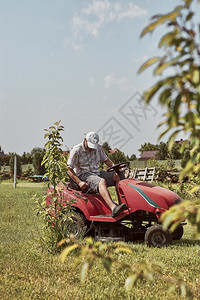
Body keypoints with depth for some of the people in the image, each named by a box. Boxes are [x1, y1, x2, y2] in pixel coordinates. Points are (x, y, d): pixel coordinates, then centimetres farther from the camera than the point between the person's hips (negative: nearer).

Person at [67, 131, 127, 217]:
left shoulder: (98, 148, 9)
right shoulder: (76, 150, -9)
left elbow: (106, 160, 20)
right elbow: (69, 170, -10)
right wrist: (79, 182, -23)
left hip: (96, 173, 7)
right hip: (83, 176, -7)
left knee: (117, 176, -10)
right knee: (101, 181, -35)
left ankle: (125, 202, -19)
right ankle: (113, 208, -52)